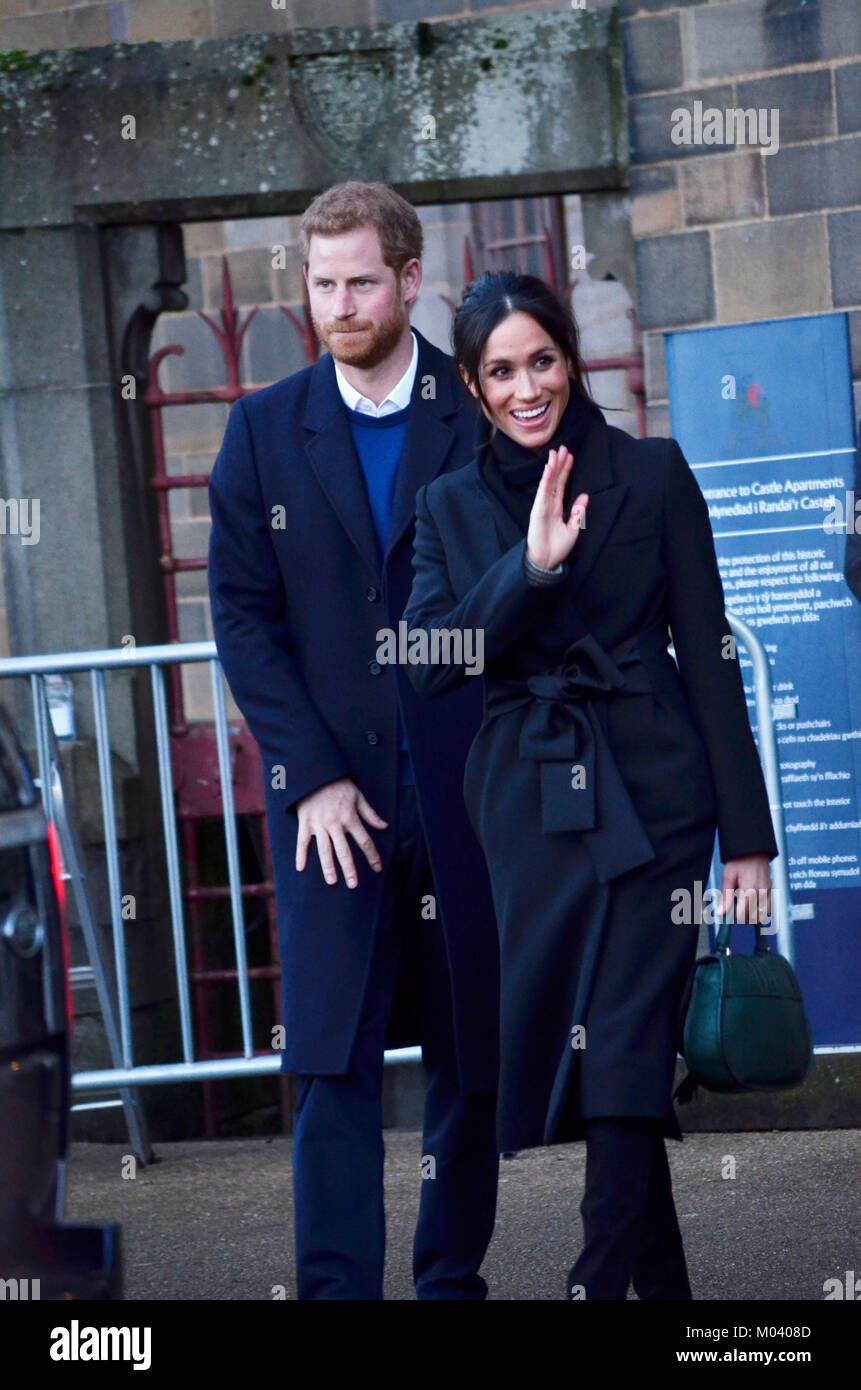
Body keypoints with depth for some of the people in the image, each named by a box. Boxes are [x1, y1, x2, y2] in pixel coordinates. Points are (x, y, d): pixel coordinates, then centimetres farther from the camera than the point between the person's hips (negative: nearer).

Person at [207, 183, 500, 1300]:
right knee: (331, 1062, -7)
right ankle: (337, 1289, -7)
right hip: (330, 794, 0)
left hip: (469, 788, 0)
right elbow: (243, 614, 3)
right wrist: (314, 778, -6)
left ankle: (453, 1279, 18)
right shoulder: (265, 430, 6)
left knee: (475, 1059, 6)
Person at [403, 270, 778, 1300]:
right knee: (565, 1050, 4)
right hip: (527, 803, 3)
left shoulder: (650, 473, 3)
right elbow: (428, 663, -4)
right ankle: (660, 1281, 16)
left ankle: (601, 1284, -14)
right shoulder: (450, 507, 9)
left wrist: (747, 836, -2)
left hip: (651, 793, -3)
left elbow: (707, 653, 2)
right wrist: (529, 567, -18)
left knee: (624, 1055, -11)